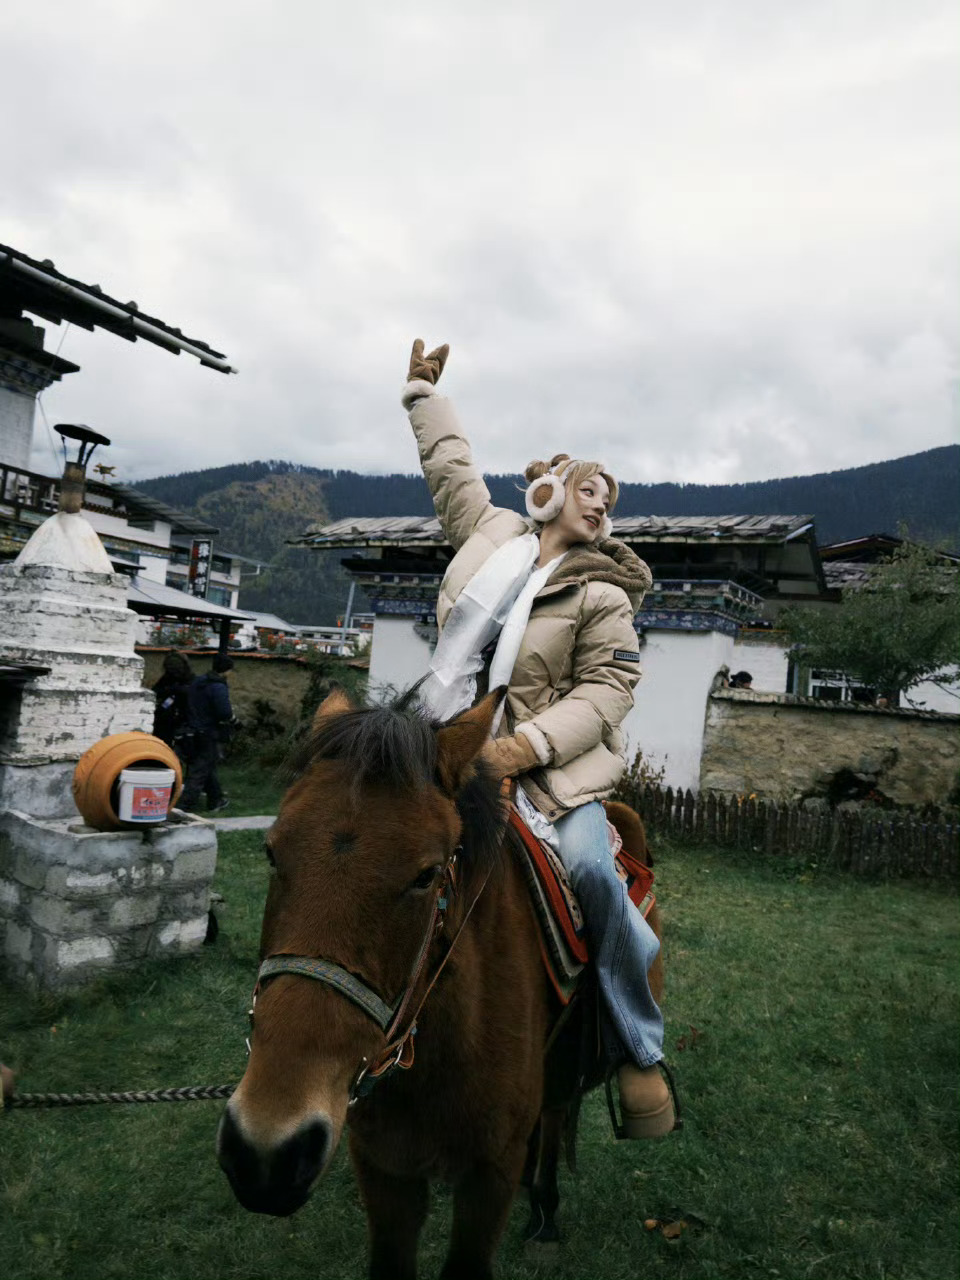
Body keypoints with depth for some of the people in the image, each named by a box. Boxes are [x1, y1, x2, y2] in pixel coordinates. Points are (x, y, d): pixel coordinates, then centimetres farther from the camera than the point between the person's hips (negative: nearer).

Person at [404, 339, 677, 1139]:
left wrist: (530, 744, -21)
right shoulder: (490, 533, 9)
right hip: (458, 743, 4)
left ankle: (640, 1052, 0)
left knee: (590, 868, -22)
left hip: (551, 758, -4)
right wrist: (424, 392, 36)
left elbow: (607, 690, -8)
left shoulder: (601, 591, -2)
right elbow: (450, 466, 25)